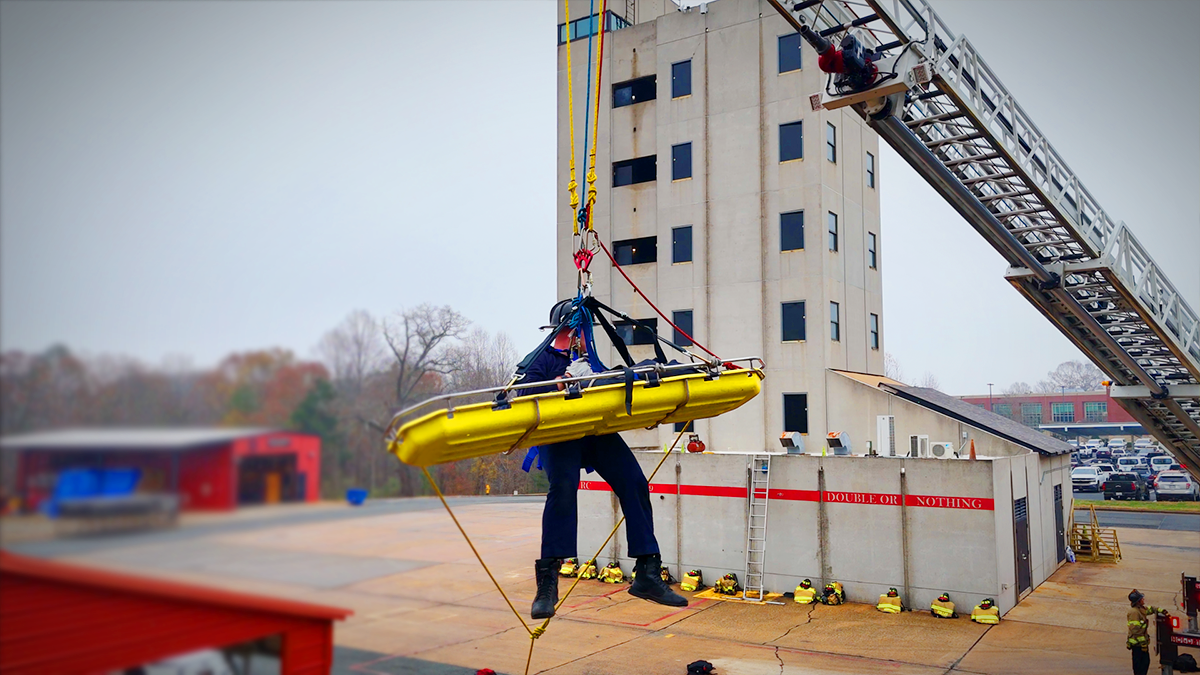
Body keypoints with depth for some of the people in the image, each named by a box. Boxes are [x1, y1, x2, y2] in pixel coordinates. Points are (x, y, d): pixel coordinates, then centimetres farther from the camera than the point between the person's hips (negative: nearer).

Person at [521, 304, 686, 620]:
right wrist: (566, 378, -13)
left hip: (597, 431, 6)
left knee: (635, 484, -10)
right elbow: (526, 395, -5)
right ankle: (547, 584, -26)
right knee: (563, 488, -29)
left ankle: (647, 574, -4)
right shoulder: (542, 359, 12)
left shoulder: (591, 359, 30)